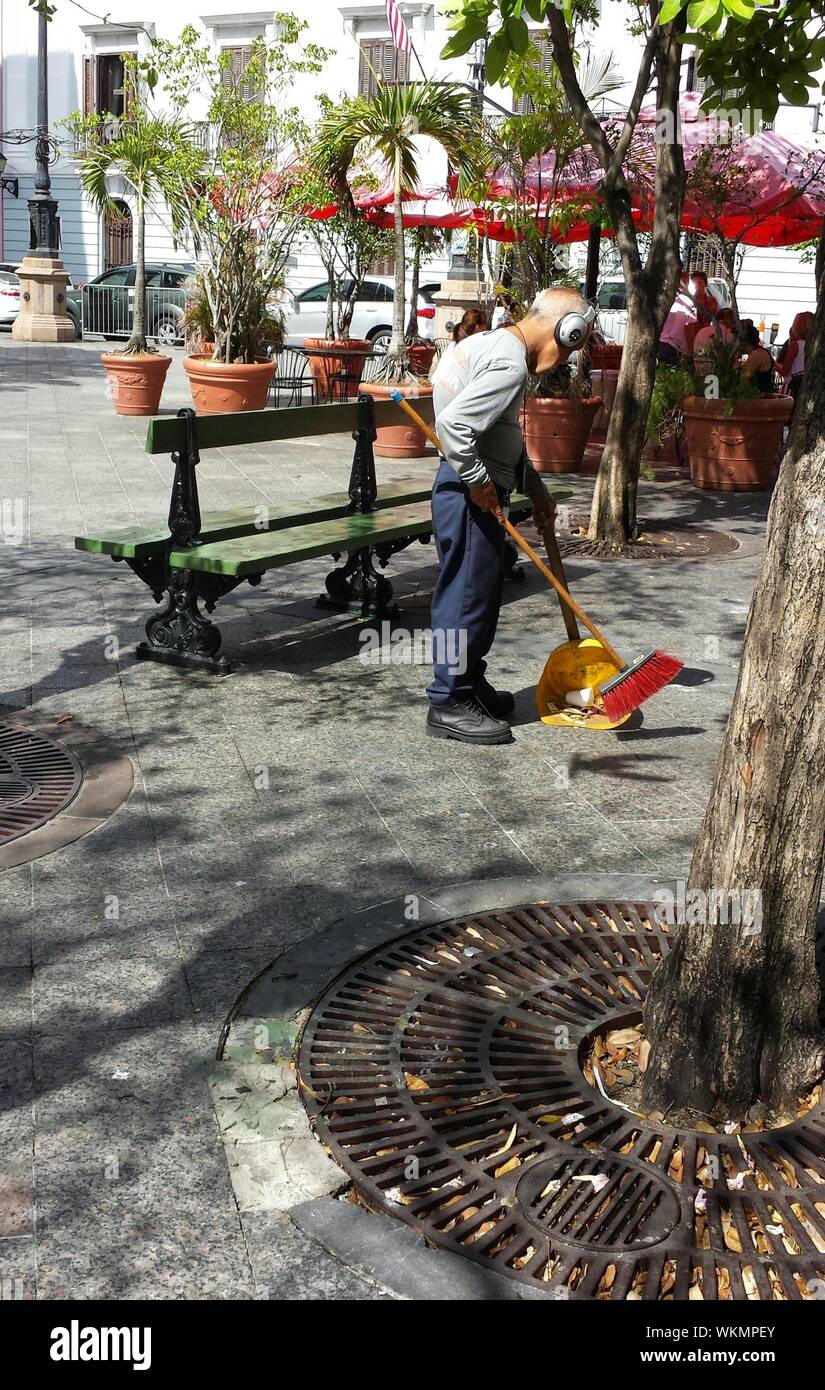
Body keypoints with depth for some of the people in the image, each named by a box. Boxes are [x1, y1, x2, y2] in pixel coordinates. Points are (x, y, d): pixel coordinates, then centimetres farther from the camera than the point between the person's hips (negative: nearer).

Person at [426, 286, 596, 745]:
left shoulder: (497, 345, 15)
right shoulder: (510, 364, -19)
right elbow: (454, 424, -29)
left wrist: (536, 489, 24)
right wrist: (479, 484, -19)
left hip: (481, 493, 10)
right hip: (470, 497, -10)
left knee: (483, 592, 19)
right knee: (468, 595, -3)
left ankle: (471, 682, 32)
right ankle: (450, 704, 6)